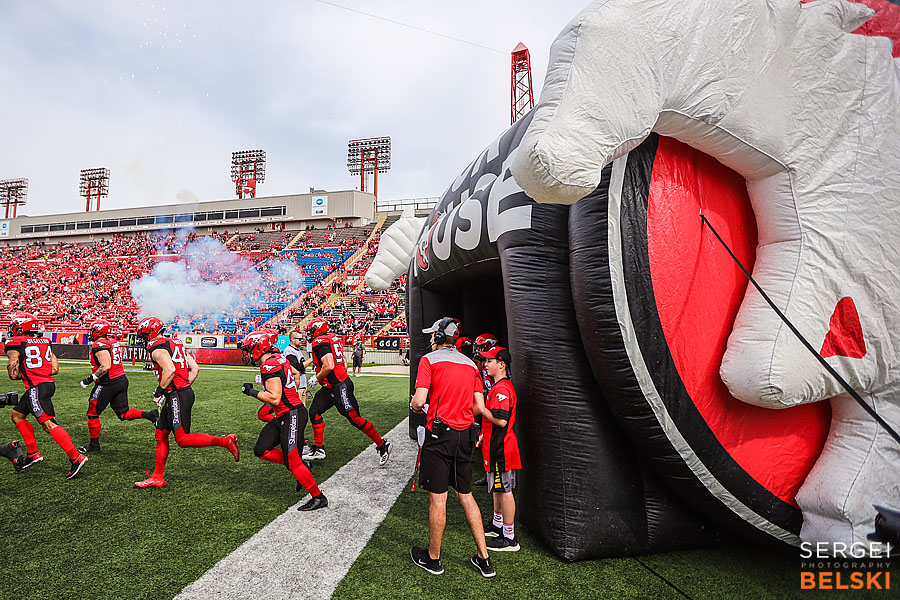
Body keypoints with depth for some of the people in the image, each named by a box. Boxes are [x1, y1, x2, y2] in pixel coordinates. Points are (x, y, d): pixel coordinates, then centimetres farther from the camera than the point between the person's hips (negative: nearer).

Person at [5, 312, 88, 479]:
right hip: (48, 384, 9)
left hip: (36, 388, -9)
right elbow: (55, 369, 13)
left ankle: (76, 457, -19)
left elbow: (13, 374, -7)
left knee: (49, 424, -13)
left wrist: (23, 375, 14)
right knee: (17, 415, 23)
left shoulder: (15, 345, -5)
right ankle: (33, 454, 25)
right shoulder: (44, 342, 15)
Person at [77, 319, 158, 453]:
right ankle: (149, 414, -9)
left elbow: (106, 366, -23)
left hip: (108, 383, -8)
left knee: (93, 413, 8)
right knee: (124, 414, 11)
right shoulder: (112, 342, 13)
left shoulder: (99, 345, -15)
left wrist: (90, 379, -17)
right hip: (122, 380, 9)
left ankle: (94, 444, 17)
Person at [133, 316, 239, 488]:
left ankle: (225, 441, -11)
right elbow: (195, 368, 16)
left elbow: (169, 370, -25)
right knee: (161, 434, 16)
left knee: (183, 439, -7)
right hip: (185, 392, 10)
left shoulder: (157, 348, -9)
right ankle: (157, 477, 24)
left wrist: (159, 391, -14)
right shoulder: (175, 343, 18)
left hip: (177, 396, -10)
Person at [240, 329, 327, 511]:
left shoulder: (269, 366, -19)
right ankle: (301, 468, 18)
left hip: (292, 415, -10)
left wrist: (252, 391, -13)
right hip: (283, 416, 10)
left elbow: (274, 398, -24)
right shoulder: (278, 358, 8)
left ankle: (318, 498, 8)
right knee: (261, 450, 12)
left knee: (293, 462, -4)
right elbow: (296, 374, 26)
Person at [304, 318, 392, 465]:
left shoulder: (320, 342, -15)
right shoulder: (333, 338, 14)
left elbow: (328, 366, -25)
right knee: (314, 411, 12)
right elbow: (344, 362, 19)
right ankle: (318, 448, 18)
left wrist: (316, 378, -11)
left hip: (339, 387, -10)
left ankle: (382, 445, 6)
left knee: (355, 418, -4)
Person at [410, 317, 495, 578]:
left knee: (437, 498, 5)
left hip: (439, 435, -5)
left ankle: (433, 558, 22)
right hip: (466, 436, 6)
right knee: (465, 495, 16)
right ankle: (484, 558, 21)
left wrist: (415, 406, 7)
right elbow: (479, 407, 7)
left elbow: (419, 401, -15)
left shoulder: (429, 360, -6)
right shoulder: (471, 364, 11)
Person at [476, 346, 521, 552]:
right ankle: (497, 525, 37)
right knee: (498, 488, 22)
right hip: (496, 445, 11)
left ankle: (509, 538, 8)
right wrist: (483, 435, 21)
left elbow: (501, 420, -28)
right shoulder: (499, 386, 14)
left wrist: (481, 407, -20)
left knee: (505, 490, -2)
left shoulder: (502, 388, -21)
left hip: (501, 448, -11)